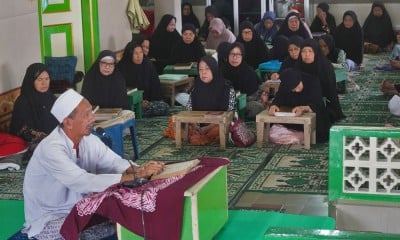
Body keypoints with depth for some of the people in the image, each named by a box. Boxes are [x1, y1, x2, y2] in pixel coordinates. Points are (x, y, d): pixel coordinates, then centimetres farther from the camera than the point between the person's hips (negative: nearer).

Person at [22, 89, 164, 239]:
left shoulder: (89, 140, -5)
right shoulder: (51, 149, -29)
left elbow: (116, 163, -10)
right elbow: (85, 183, -37)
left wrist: (139, 169, -33)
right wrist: (137, 176, -38)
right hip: (48, 220, -7)